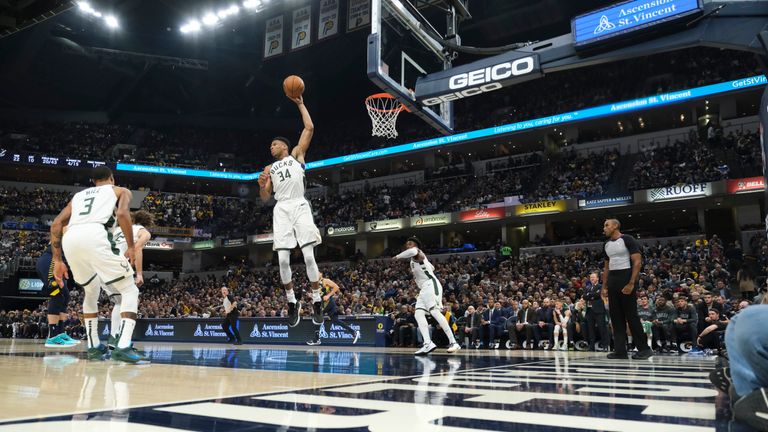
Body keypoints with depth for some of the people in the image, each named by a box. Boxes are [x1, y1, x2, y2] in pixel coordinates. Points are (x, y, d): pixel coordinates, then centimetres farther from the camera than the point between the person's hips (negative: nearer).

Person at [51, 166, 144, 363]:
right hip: (95, 236, -5)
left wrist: (57, 260, 25)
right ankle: (123, 347, -9)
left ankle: (94, 347, 27)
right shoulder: (120, 190, 24)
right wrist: (131, 247, 6)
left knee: (90, 292, 29)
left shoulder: (79, 195, 36)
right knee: (130, 290, 7)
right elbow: (122, 213, 1)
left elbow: (56, 225, 24)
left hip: (70, 239, 5)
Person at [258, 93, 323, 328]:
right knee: (283, 260, -6)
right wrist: (261, 185, -1)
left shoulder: (296, 154, 19)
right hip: (281, 210, 3)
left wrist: (300, 104, 14)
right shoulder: (269, 168, 27)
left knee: (308, 256, -10)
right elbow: (265, 198, 20)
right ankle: (293, 302, 7)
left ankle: (317, 302, -1)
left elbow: (309, 128, 11)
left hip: (299, 206, -3)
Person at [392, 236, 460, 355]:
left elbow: (413, 251, -32)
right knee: (418, 314, -2)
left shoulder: (417, 253, -3)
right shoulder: (415, 258, 25)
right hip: (424, 289, 10)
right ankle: (428, 344, -12)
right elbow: (432, 267, 38)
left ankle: (453, 343, -18)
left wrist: (398, 256, -18)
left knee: (435, 312, -19)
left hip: (430, 285, -10)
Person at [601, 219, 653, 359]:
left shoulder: (627, 240, -8)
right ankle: (620, 350, 10)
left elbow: (637, 262, -14)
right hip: (612, 281, 8)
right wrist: (604, 286, 13)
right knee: (616, 316, 6)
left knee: (631, 315, -6)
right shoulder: (607, 244, 14)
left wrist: (631, 283, -21)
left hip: (626, 279, -8)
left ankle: (644, 348, 5)